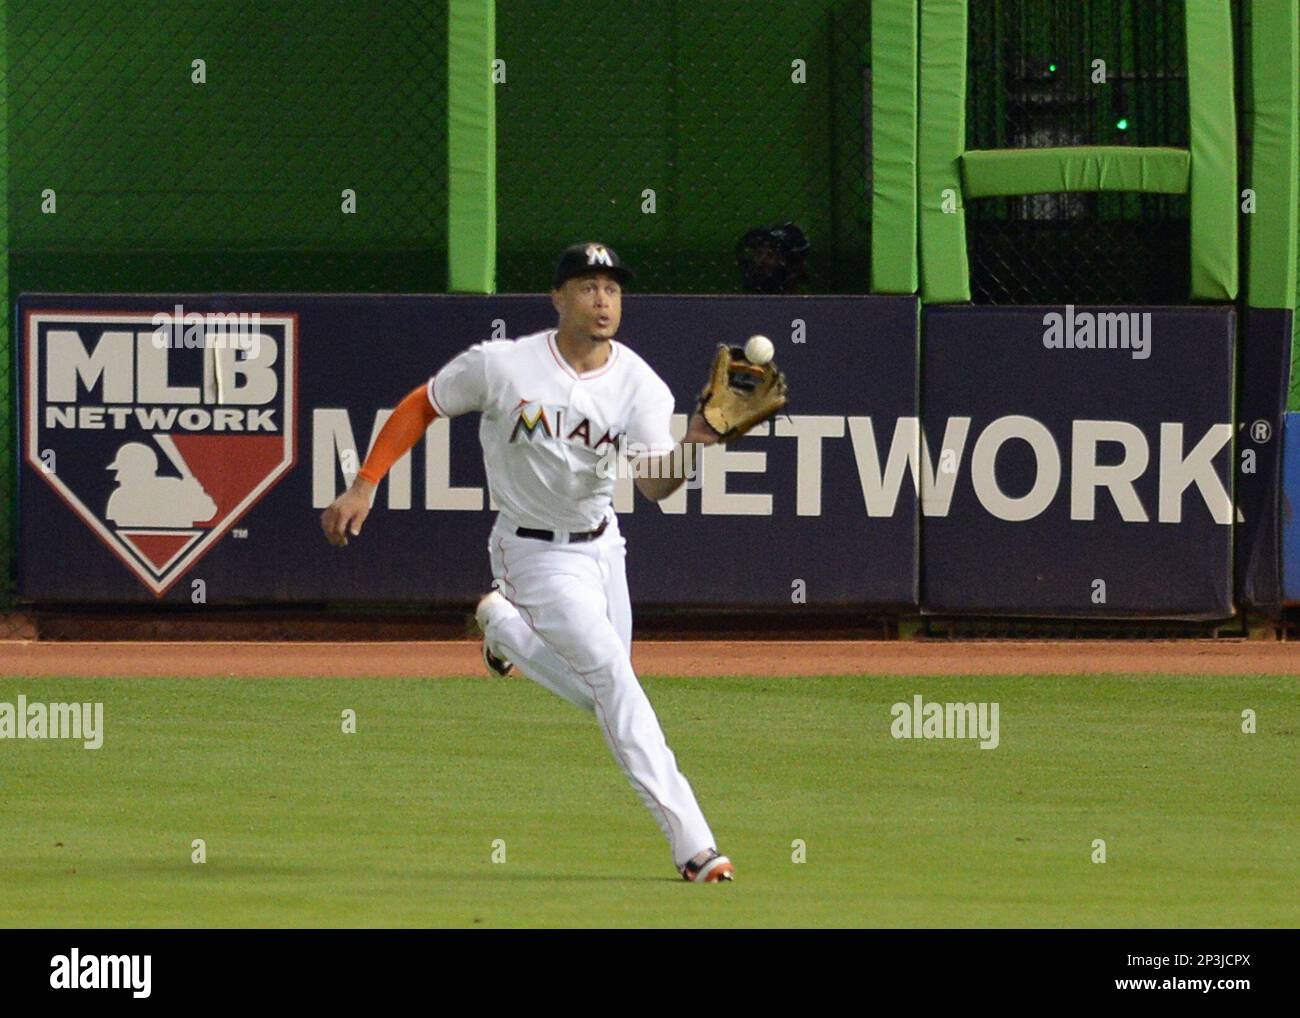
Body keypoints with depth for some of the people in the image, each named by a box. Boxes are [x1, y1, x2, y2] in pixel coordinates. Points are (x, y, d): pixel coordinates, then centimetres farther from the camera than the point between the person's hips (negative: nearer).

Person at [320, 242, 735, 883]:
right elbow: (419, 407, -5)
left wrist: (694, 444, -42)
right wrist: (362, 488, -10)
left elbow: (656, 484, -21)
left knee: (602, 695, 14)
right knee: (612, 677, -17)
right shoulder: (502, 366, -18)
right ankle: (692, 845, -18)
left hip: (600, 541, 5)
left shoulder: (638, 384, -10)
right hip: (536, 554, -5)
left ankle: (504, 626, 39)